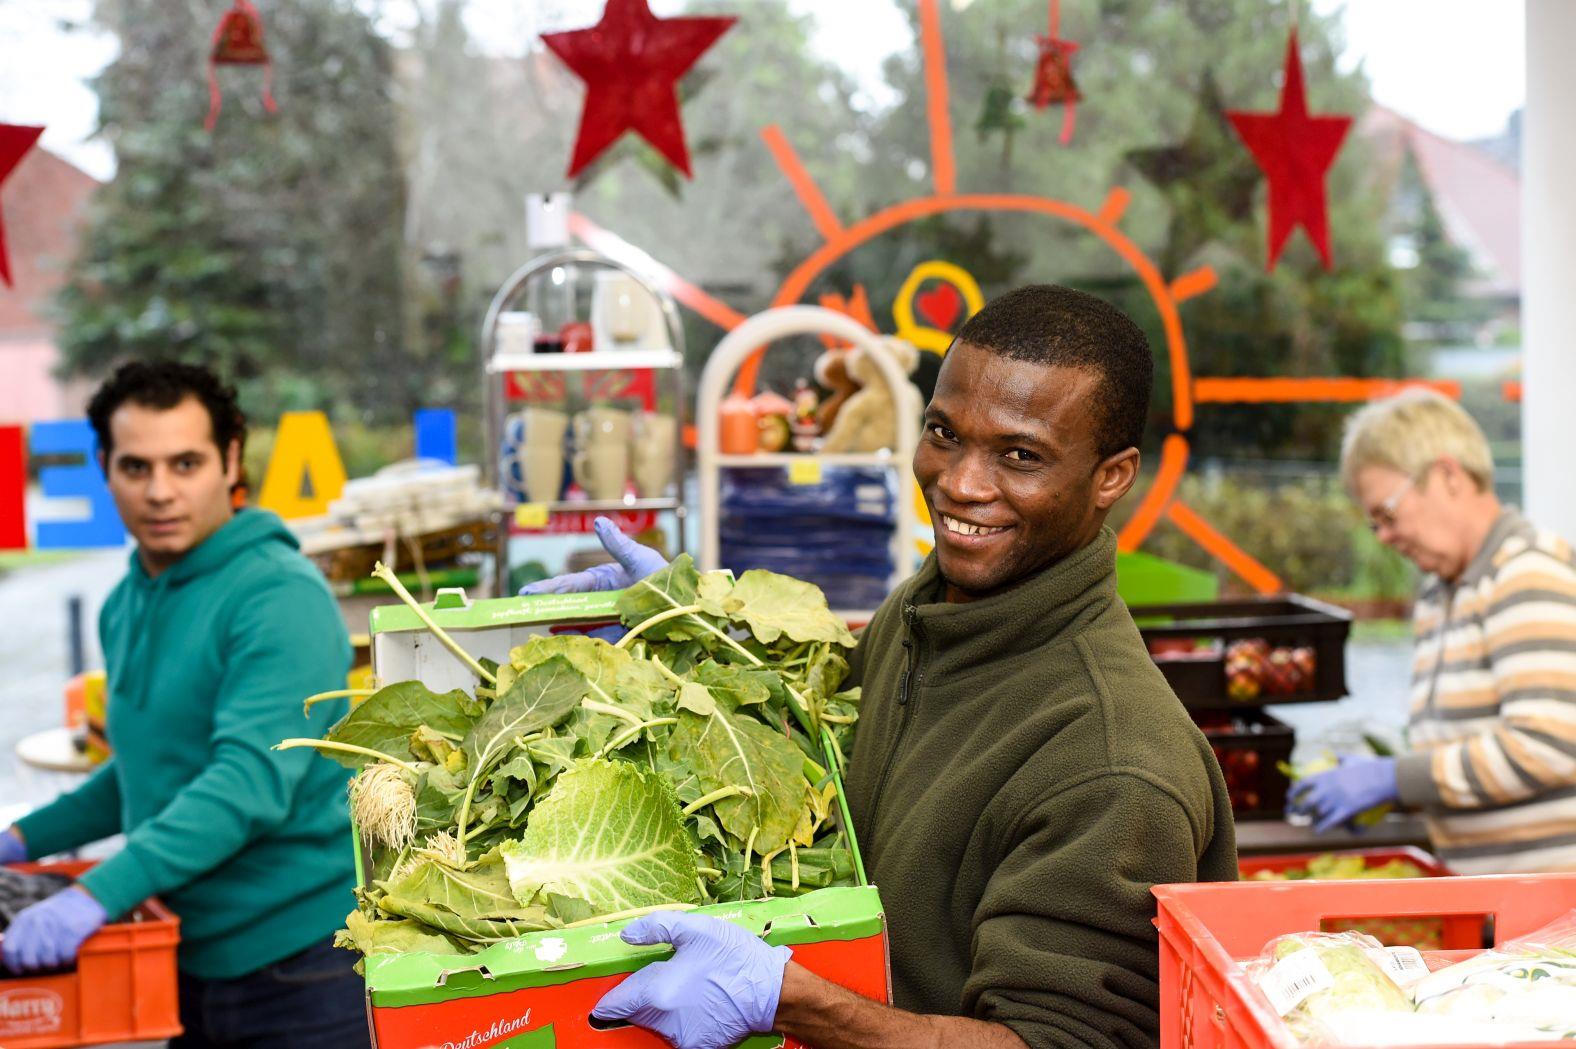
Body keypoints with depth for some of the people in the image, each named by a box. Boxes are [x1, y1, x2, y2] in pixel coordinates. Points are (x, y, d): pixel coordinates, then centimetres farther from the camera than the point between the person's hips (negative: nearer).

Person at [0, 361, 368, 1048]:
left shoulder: (280, 597, -16)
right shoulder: (126, 606, 10)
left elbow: (252, 781, -27)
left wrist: (98, 893, -33)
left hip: (303, 966, -7)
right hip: (193, 962, 7)